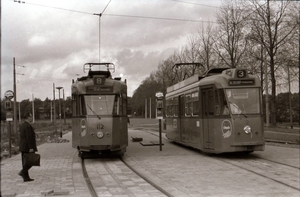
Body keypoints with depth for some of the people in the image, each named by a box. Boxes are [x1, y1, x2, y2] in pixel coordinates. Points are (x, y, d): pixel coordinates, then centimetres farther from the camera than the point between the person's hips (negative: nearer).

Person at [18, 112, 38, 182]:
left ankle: (26, 177, 10)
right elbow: (29, 137, -21)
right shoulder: (28, 126, -16)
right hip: (28, 147, -9)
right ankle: (23, 172, -11)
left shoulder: (22, 125, 15)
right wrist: (31, 148, -21)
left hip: (23, 147, 9)